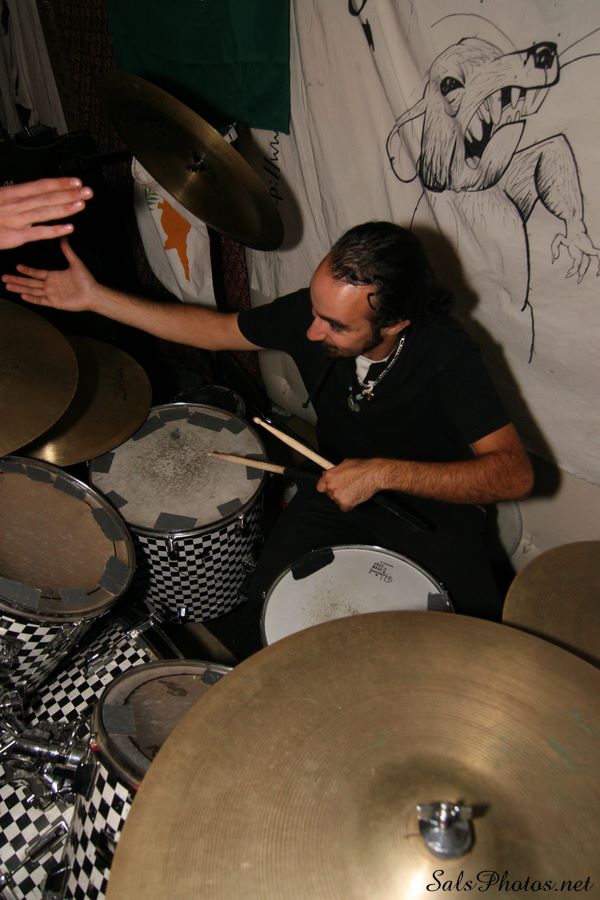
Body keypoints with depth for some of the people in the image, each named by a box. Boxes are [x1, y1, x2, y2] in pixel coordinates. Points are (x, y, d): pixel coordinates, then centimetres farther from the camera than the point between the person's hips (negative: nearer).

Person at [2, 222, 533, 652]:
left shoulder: (445, 353, -29)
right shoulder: (311, 309, -18)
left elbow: (515, 472, -31)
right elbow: (215, 328, -3)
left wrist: (384, 471, -40)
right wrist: (95, 297, -5)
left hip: (432, 502, -2)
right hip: (336, 487, 3)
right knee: (267, 614, -11)